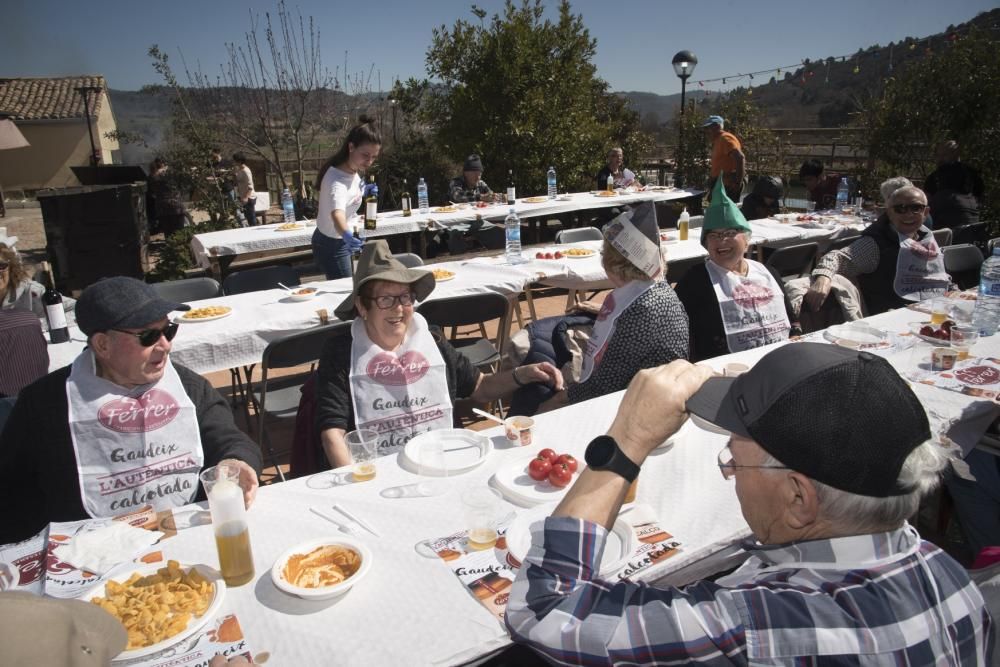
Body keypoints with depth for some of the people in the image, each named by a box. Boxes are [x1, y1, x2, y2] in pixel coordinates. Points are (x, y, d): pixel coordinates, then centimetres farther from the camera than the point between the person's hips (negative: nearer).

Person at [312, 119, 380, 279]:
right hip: (332, 246, -9)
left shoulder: (352, 170, -7)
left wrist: (363, 193, 1)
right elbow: (337, 214, -54)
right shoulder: (337, 180, -33)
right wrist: (347, 235, -72)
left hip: (342, 242, 9)